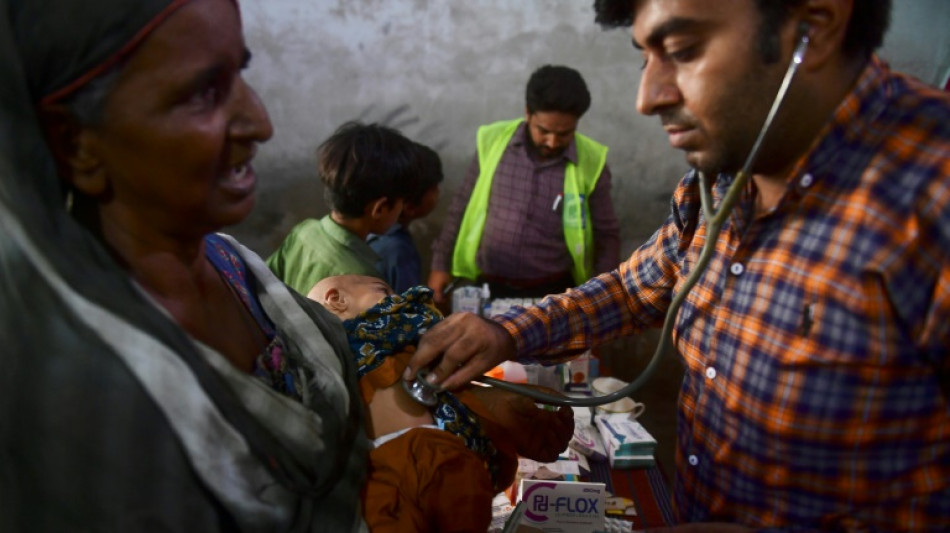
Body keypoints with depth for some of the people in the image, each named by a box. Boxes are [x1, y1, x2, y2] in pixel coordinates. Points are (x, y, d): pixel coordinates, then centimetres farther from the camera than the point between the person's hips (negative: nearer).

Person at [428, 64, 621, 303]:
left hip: (554, 291, -1)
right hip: (489, 287, 1)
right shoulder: (492, 141, -6)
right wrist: (441, 264, 4)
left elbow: (607, 235, 1)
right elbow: (462, 206, 4)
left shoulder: (591, 163, -8)